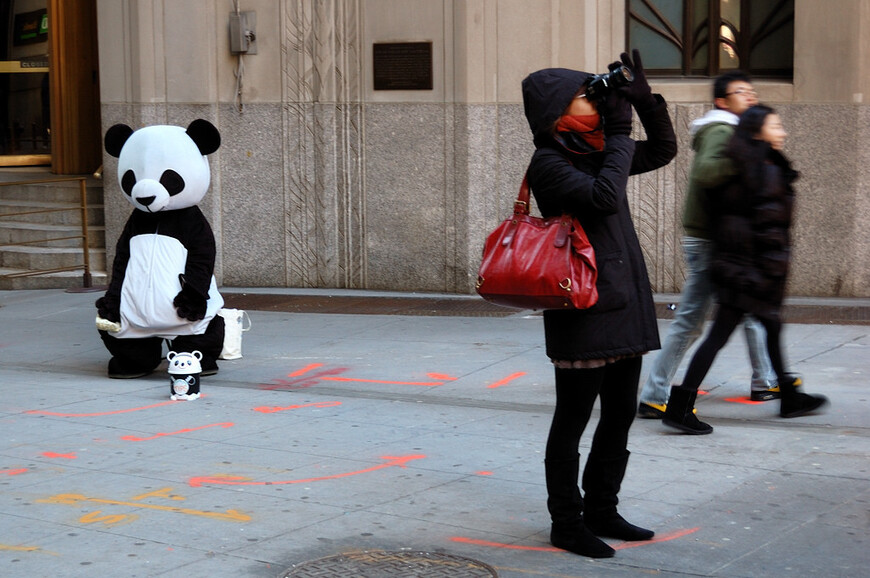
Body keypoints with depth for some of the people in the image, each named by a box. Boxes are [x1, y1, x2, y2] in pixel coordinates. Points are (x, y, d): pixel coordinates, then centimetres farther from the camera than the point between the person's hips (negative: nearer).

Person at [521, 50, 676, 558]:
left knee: (621, 413, 15)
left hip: (625, 305, 9)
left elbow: (663, 151, 22)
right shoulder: (549, 163, -11)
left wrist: (646, 100, 8)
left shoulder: (596, 152, 14)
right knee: (573, 420, 1)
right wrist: (619, 134, -15)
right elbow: (604, 197, -25)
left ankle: (601, 511, 27)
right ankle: (567, 523, 11)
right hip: (584, 308, -9)